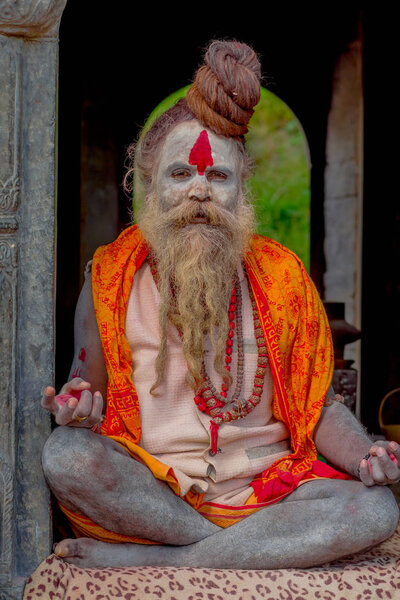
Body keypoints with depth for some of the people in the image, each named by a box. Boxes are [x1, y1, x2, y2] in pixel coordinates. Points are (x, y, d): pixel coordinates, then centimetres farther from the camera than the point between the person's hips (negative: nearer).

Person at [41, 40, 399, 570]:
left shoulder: (281, 278, 5)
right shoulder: (112, 278, 3)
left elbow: (318, 405, 9)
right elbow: (89, 386, 10)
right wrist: (80, 406, -15)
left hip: (259, 492, 1)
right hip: (145, 489, -1)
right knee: (66, 455, -30)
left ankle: (145, 558, -26)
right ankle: (258, 552, -21)